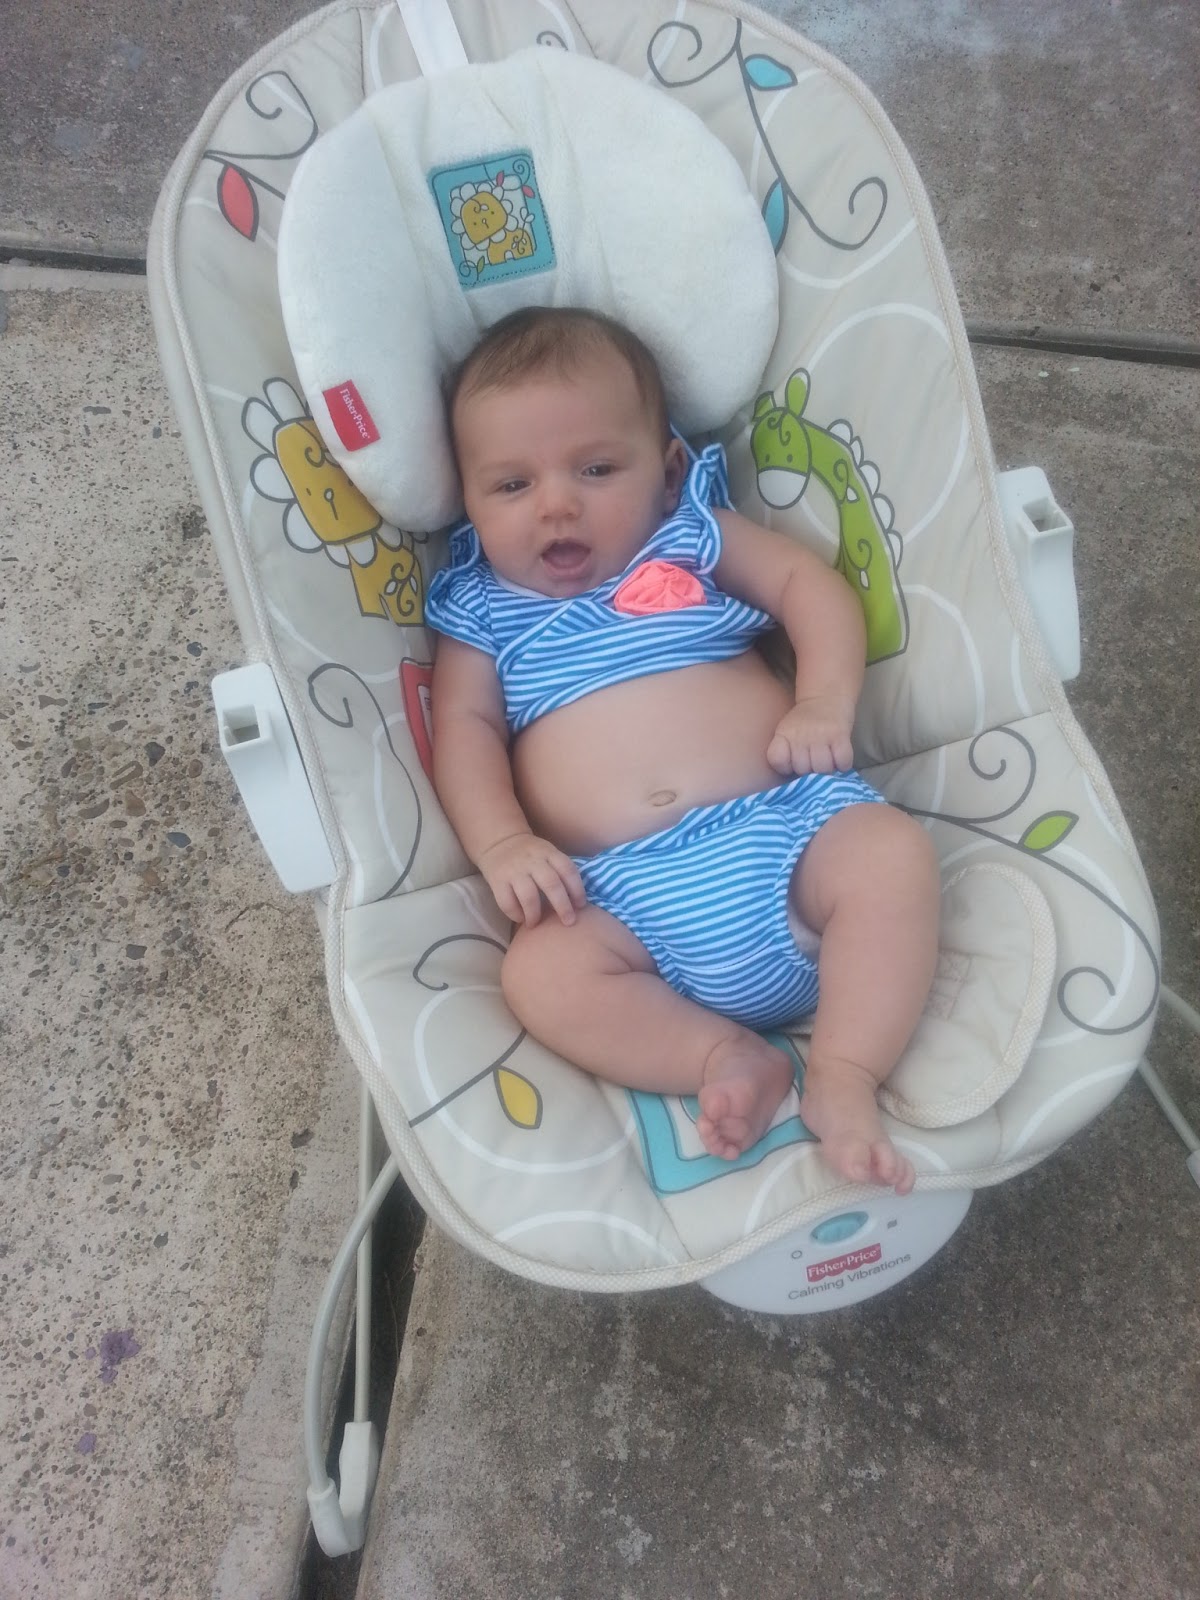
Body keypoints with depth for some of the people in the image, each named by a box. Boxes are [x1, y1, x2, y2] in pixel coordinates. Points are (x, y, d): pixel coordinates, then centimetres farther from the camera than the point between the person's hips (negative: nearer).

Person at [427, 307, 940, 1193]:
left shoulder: (692, 533, 15)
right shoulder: (481, 612, 16)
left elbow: (810, 581, 9)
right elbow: (465, 725, 6)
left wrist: (826, 703, -10)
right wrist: (501, 844, -12)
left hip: (784, 823, 1)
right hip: (626, 894, 0)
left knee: (895, 850, -25)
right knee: (541, 972, -27)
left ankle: (845, 1076, -20)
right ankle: (725, 1056, -20)